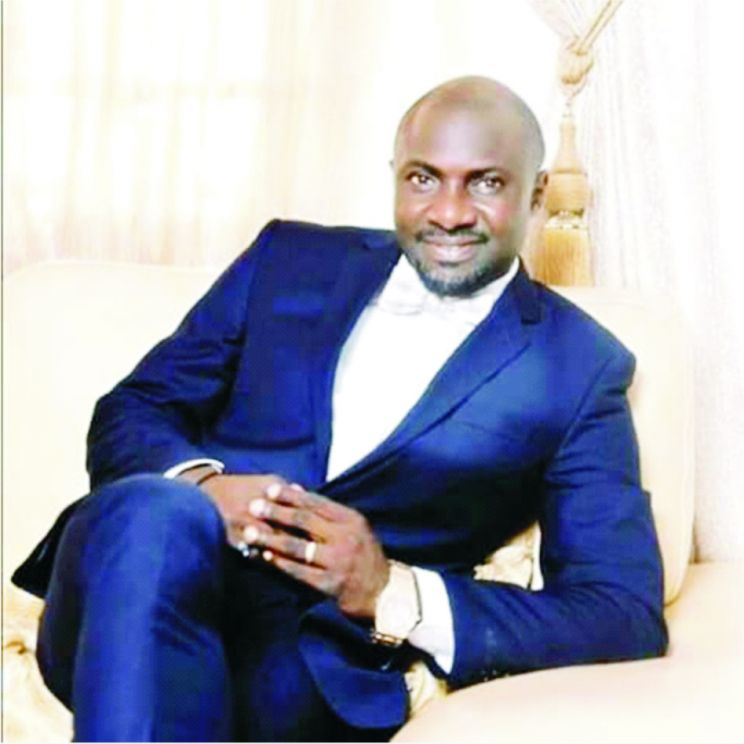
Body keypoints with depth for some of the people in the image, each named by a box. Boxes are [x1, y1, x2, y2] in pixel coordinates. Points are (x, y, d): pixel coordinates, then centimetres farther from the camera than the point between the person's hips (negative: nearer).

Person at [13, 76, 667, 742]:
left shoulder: (580, 370, 5)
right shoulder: (292, 258, 13)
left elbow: (628, 617, -2)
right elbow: (130, 411, 13)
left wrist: (393, 592, -16)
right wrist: (200, 485, -13)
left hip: (308, 663, -3)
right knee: (155, 509, -33)